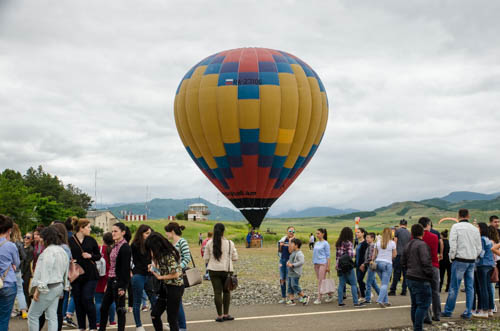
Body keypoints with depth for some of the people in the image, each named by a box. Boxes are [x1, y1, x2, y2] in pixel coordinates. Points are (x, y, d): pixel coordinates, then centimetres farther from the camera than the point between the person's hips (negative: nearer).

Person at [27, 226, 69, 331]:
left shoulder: (49, 251, -15)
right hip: (59, 286, 9)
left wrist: (38, 289, -20)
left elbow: (44, 271, -21)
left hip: (49, 287, -9)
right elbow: (66, 272, 19)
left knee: (32, 315, 1)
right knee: (52, 317, 8)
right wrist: (65, 286, 23)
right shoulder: (63, 251, 13)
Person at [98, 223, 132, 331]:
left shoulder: (125, 248, -14)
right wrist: (108, 283, 17)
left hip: (119, 281, -9)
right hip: (111, 280, 9)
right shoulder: (115, 246, 13)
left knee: (120, 309, 0)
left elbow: (126, 268, -17)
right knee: (104, 308, 13)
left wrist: (122, 286, -19)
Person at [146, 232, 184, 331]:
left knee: (172, 318, 0)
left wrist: (160, 277, -12)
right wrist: (153, 267, 1)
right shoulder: (162, 254, 6)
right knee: (154, 314, 9)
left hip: (175, 288, -9)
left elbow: (175, 274, -23)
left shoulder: (170, 255, -22)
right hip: (165, 287, 9)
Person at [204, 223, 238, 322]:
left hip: (213, 270, 0)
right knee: (226, 291, 14)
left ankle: (219, 315, 5)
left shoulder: (209, 243, -5)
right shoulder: (230, 243, -6)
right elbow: (235, 258, 0)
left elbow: (206, 259, 0)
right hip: (227, 270, 0)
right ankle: (226, 314, 15)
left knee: (217, 292, 4)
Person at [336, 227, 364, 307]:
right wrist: (354, 252, 4)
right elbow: (350, 255, -16)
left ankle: (340, 302, 11)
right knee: (353, 284, 1)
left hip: (340, 266, 6)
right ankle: (356, 302, 1)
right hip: (348, 266, -6)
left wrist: (337, 264, 15)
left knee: (341, 284, 9)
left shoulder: (338, 243, 8)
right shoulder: (348, 243, -12)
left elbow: (337, 255, 10)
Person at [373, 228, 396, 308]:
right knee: (385, 284, -3)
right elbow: (394, 255, 1)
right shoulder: (392, 243, -4)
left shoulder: (378, 242, 5)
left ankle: (386, 301, 16)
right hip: (387, 263, -4)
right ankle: (380, 300, -15)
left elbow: (374, 254, 8)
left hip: (378, 262, 4)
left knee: (383, 282, 15)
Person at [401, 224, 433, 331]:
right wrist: (430, 273, -10)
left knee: (415, 304, 16)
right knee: (423, 305, -4)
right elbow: (426, 261, -21)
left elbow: (403, 262, 18)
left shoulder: (408, 245, 13)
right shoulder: (422, 244, -14)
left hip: (410, 278, 9)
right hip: (420, 280, -9)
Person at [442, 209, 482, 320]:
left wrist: (452, 257, -1)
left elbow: (453, 244, -13)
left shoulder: (456, 227, -7)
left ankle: (448, 311, 5)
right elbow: (479, 248, 11)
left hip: (460, 260, -5)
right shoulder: (475, 229, 9)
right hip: (472, 261, 5)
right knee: (470, 287, 8)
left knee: (454, 287, 0)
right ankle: (468, 313, 11)